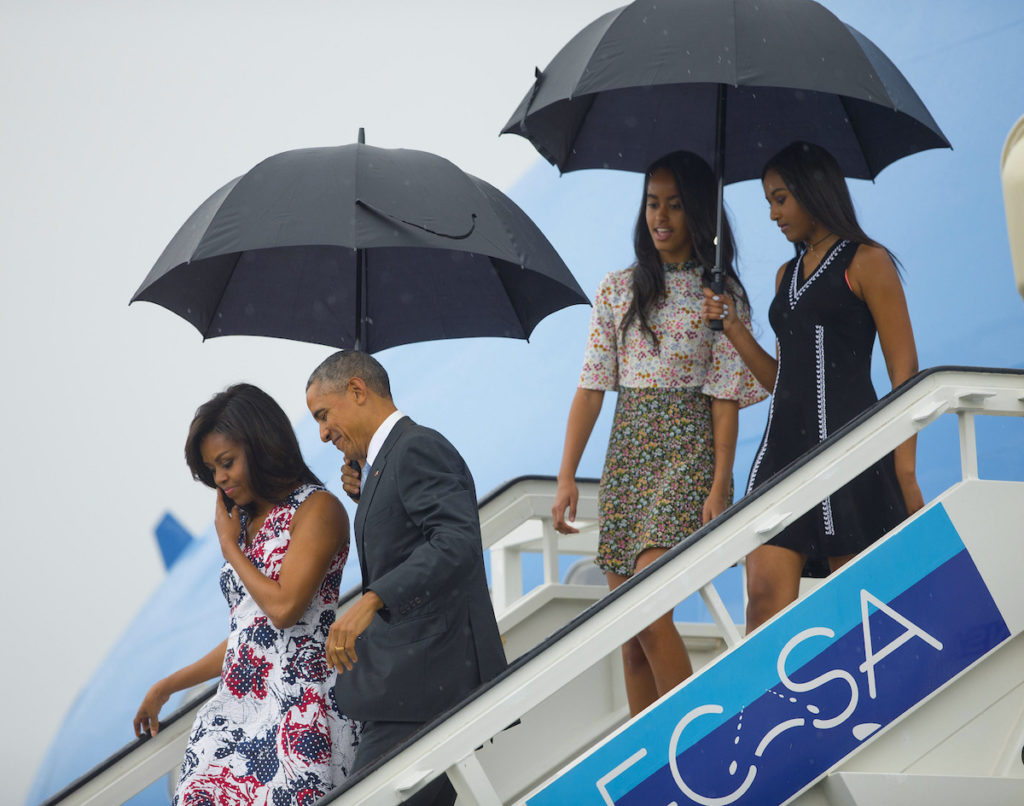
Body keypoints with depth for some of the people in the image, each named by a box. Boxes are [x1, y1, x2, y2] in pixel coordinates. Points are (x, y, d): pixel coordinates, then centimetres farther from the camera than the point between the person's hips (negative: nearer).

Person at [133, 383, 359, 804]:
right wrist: (167, 687, 23)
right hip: (237, 706, 7)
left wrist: (228, 545, 1)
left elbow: (283, 607, -12)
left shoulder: (318, 509, -1)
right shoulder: (245, 522, 20)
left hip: (297, 706, -7)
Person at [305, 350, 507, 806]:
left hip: (430, 687, -11)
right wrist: (366, 497, 14)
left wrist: (371, 600, -34)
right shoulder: (386, 460, 22)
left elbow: (457, 543, -24)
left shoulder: (417, 449, -9)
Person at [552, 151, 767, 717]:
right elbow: (591, 387, 9)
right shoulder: (618, 290, 12)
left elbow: (725, 397, -4)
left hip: (688, 454, -5)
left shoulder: (721, 293, 1)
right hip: (625, 456, 5)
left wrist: (720, 485, -12)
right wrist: (567, 475, 1)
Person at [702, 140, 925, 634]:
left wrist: (904, 472, -13)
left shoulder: (866, 262, 1)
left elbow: (905, 371, -5)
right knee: (765, 597, -7)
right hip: (784, 445, 6)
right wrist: (733, 328, 9)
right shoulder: (787, 275, 22)